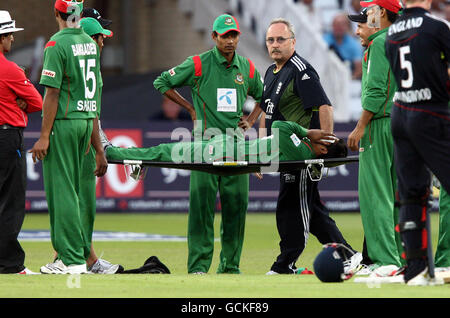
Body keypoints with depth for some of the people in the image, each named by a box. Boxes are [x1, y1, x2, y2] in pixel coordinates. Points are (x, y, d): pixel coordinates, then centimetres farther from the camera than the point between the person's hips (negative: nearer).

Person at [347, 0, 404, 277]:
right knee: (398, 193, 11)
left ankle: (386, 260, -15)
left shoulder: (380, 43, -10)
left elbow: (376, 90, -18)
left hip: (381, 124, -9)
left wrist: (360, 127, -16)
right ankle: (405, 256, 12)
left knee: (374, 193, -9)